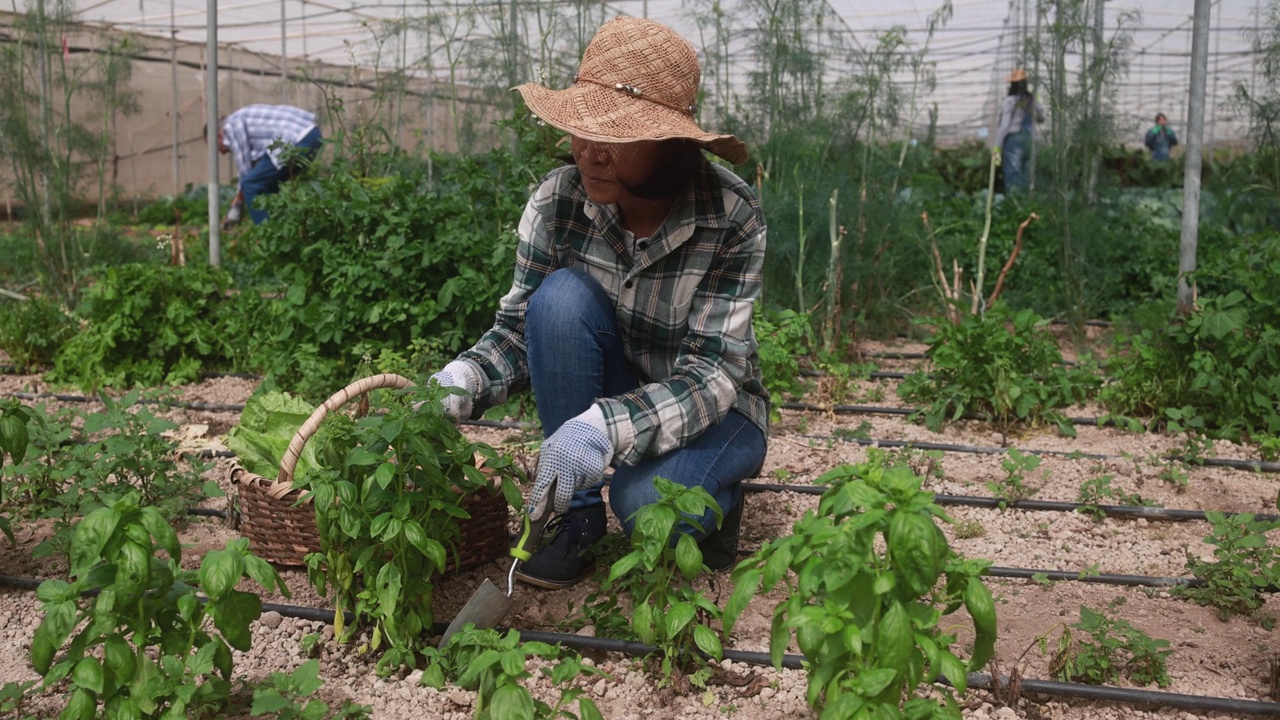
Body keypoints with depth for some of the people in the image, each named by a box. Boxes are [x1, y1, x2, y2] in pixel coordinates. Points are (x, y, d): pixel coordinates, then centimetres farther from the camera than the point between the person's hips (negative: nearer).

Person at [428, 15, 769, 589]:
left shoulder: (731, 217, -25)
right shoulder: (557, 200, -17)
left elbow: (711, 374, -29)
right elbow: (518, 327, -10)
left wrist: (607, 428, -47)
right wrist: (461, 382, -34)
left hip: (713, 412, -3)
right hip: (608, 389, 3)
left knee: (649, 502, -35)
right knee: (562, 296, -28)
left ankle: (712, 501, 3)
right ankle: (575, 514, -12)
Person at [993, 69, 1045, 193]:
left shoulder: (1010, 100, -8)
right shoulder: (1032, 100, 7)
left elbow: (1004, 125, -12)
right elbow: (1041, 118, 22)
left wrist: (997, 146, -11)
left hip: (1013, 139, -5)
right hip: (1028, 138, 5)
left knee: (1012, 176, -7)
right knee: (1025, 177, 11)